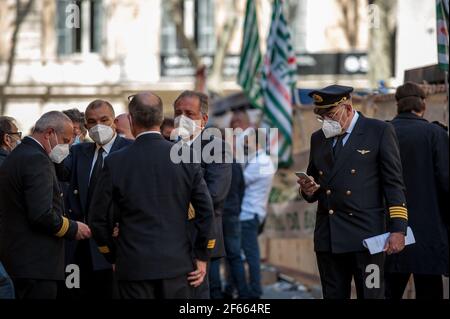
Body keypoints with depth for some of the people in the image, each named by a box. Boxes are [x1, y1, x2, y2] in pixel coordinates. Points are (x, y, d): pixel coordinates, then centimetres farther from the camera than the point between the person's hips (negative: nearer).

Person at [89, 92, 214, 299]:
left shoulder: (115, 162, -5)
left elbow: (98, 218, 0)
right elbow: (206, 210, -1)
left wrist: (113, 257, 13)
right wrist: (201, 257, 8)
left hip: (133, 266, -1)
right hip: (177, 265, 1)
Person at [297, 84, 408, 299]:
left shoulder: (380, 132, 1)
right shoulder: (318, 138, 17)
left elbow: (394, 183, -2)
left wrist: (398, 229, -10)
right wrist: (308, 190, 0)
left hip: (366, 234, -5)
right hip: (328, 238, 5)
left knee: (371, 295, -8)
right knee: (333, 296, 5)